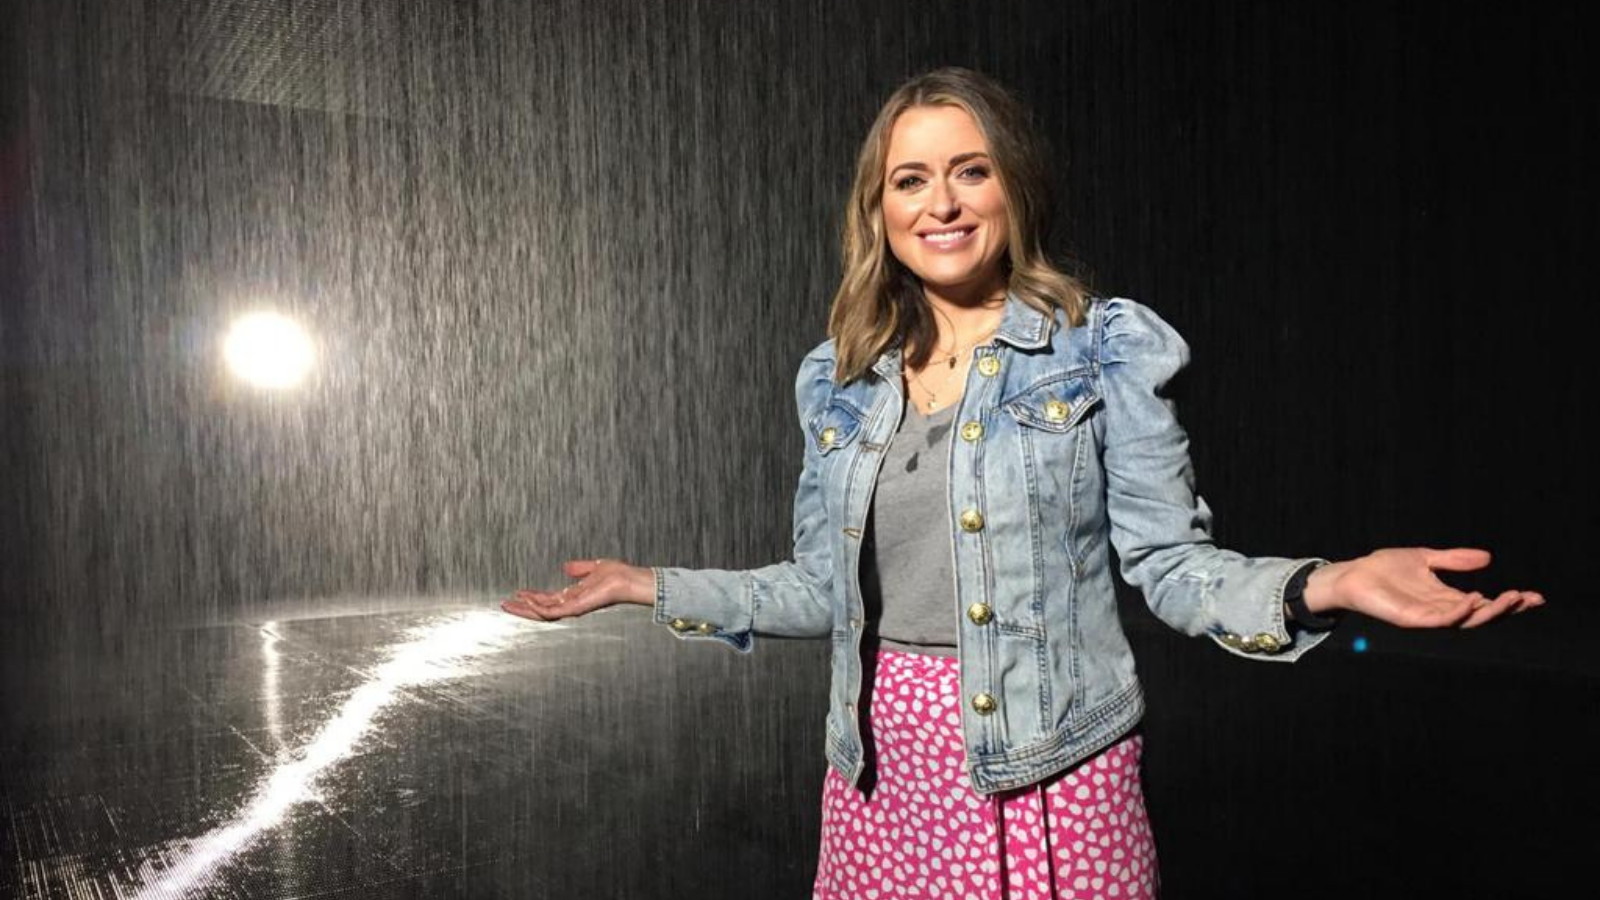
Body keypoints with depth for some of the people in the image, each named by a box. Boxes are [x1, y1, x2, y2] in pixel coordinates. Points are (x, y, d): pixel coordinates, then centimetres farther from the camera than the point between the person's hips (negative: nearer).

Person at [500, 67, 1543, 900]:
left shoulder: (1105, 350, -6)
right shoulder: (839, 380, 5)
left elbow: (1171, 561, -5)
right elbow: (827, 586, 11)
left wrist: (1324, 584, -23)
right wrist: (649, 585, 11)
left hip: (1051, 765, -3)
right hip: (884, 767, 4)